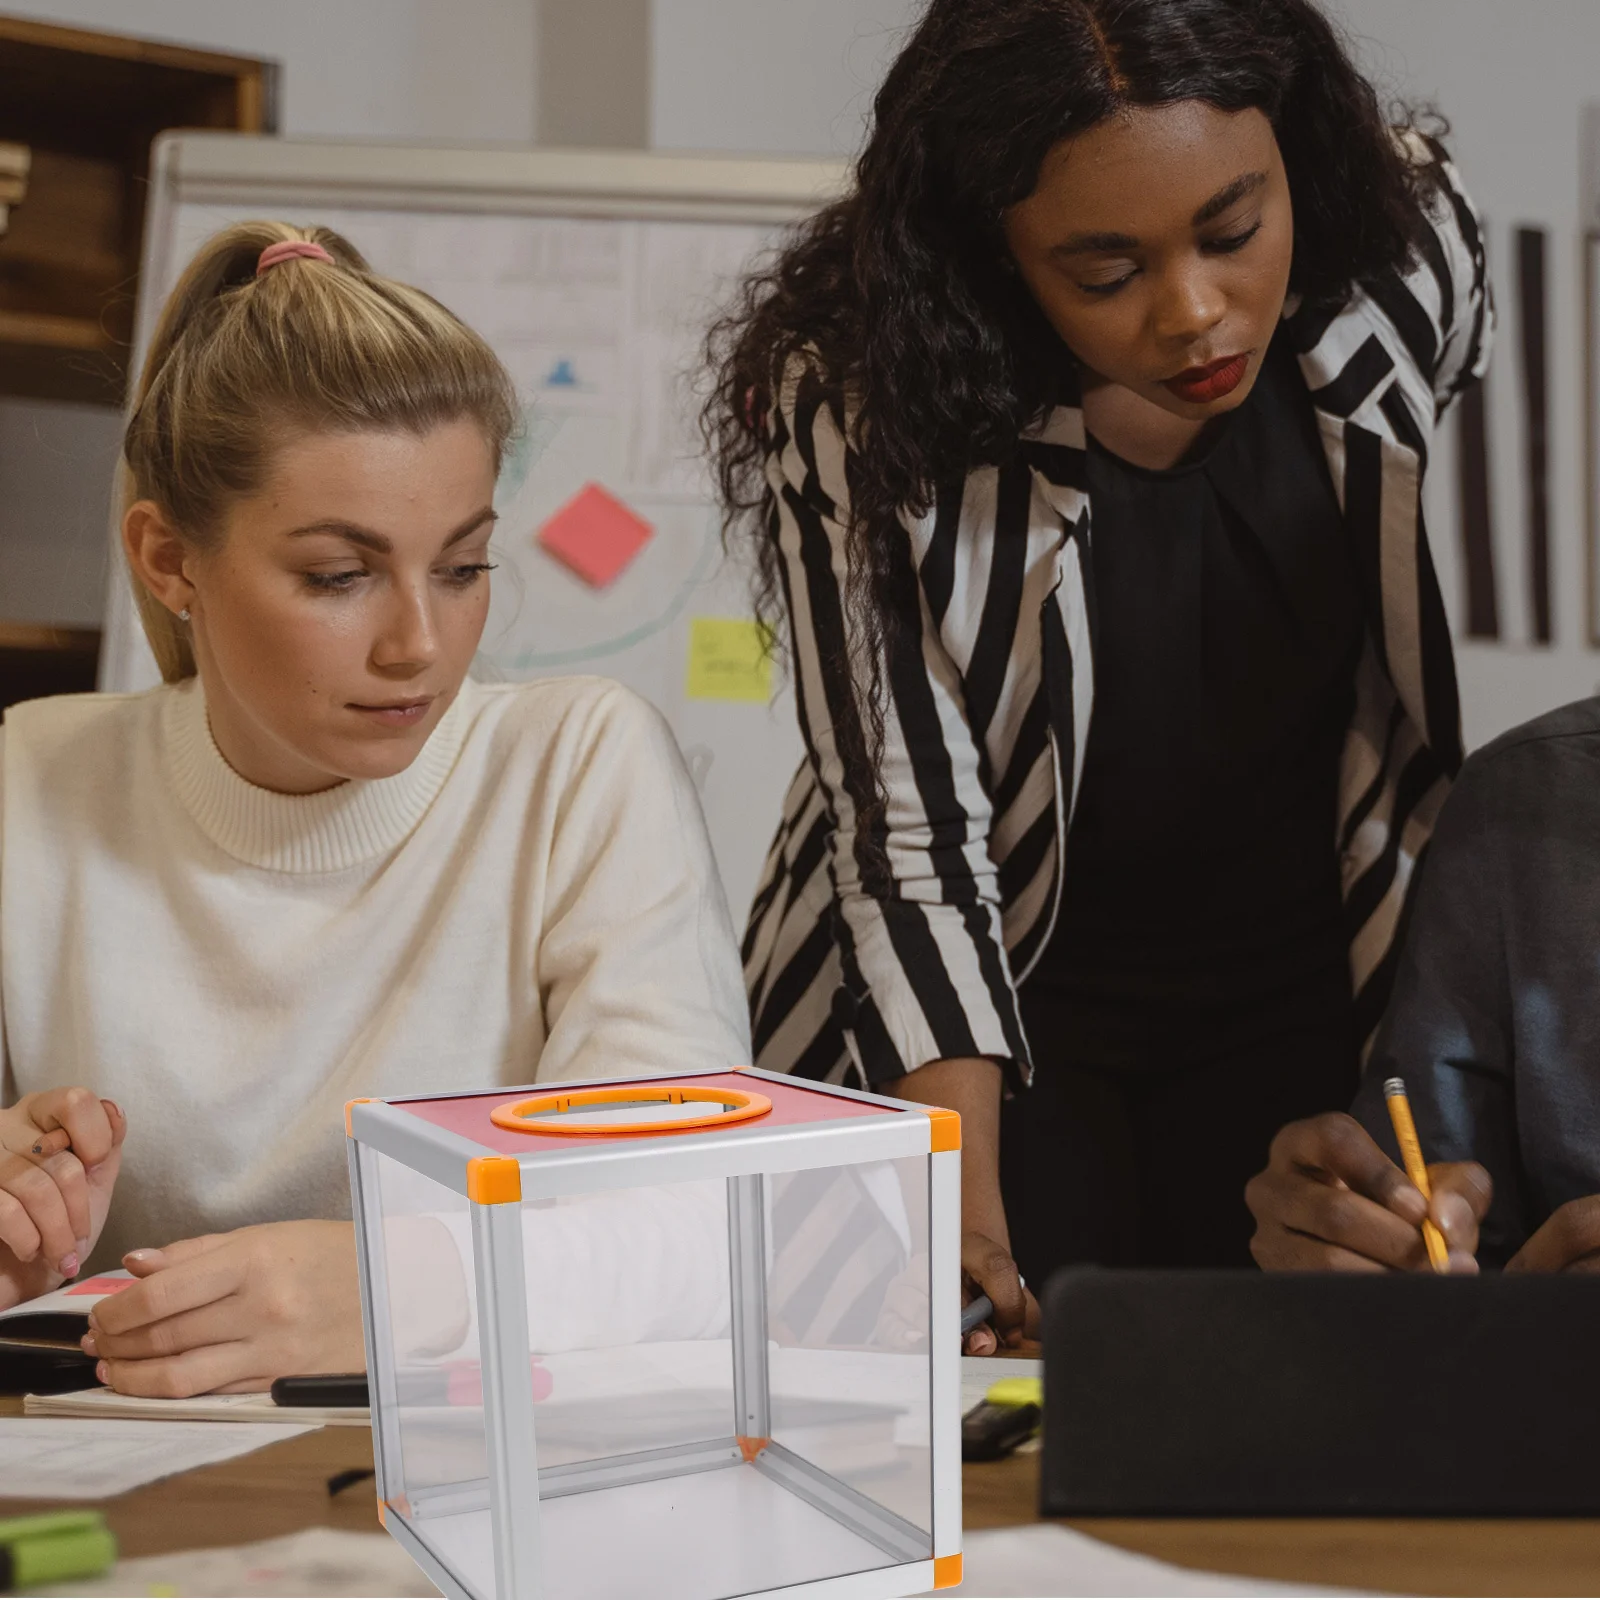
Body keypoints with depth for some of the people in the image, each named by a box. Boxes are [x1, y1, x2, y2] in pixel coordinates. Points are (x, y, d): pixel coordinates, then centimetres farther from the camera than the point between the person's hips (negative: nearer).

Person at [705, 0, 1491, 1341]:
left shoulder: (1408, 255, -14)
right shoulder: (863, 407, -24)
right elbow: (908, 835, -21)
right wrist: (966, 1219, -30)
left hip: (1304, 1003, 3)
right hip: (988, 1007, -2)